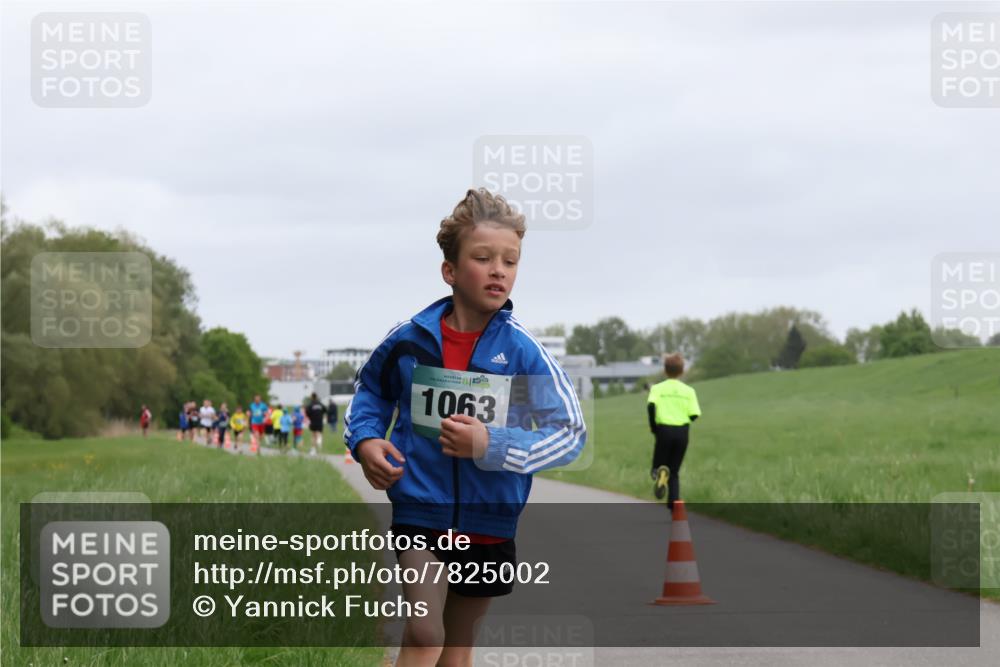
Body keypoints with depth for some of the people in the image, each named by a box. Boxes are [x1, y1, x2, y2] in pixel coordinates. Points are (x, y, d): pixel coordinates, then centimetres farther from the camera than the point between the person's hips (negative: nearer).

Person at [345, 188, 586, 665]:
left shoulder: (524, 351, -12)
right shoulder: (410, 338, -8)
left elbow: (570, 432, -12)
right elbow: (371, 389, 14)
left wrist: (491, 445, -23)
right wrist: (364, 440, -4)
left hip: (490, 522, 1)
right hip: (420, 513, -1)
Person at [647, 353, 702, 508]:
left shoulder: (658, 388, 0)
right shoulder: (688, 391, 5)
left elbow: (651, 405, -18)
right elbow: (694, 415, -2)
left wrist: (653, 427, -5)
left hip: (664, 431, -2)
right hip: (682, 432, 2)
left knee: (657, 467, 10)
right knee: (674, 471, 13)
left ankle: (660, 474, -28)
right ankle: (673, 502, -6)